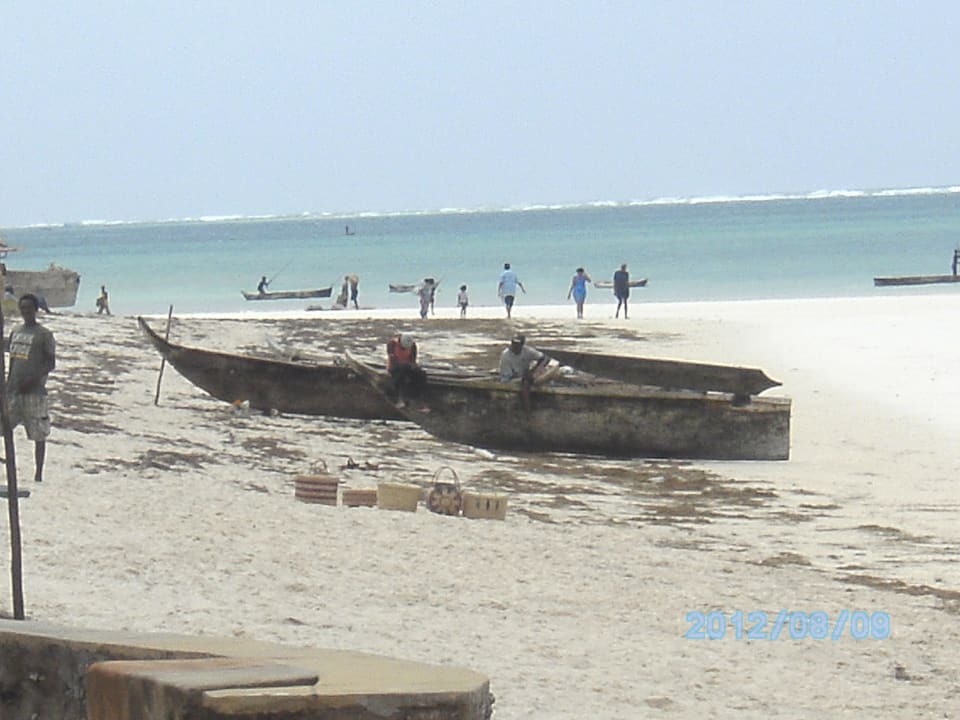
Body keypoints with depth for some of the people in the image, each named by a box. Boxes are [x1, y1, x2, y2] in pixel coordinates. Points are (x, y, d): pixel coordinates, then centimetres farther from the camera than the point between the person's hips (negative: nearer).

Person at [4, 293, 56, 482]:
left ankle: (38, 474, 5)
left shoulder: (43, 335, -4)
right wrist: (8, 385, 15)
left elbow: (51, 364, -5)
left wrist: (33, 379, -17)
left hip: (34, 391, -6)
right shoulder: (16, 332, 14)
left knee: (39, 434, -1)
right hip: (14, 390, 6)